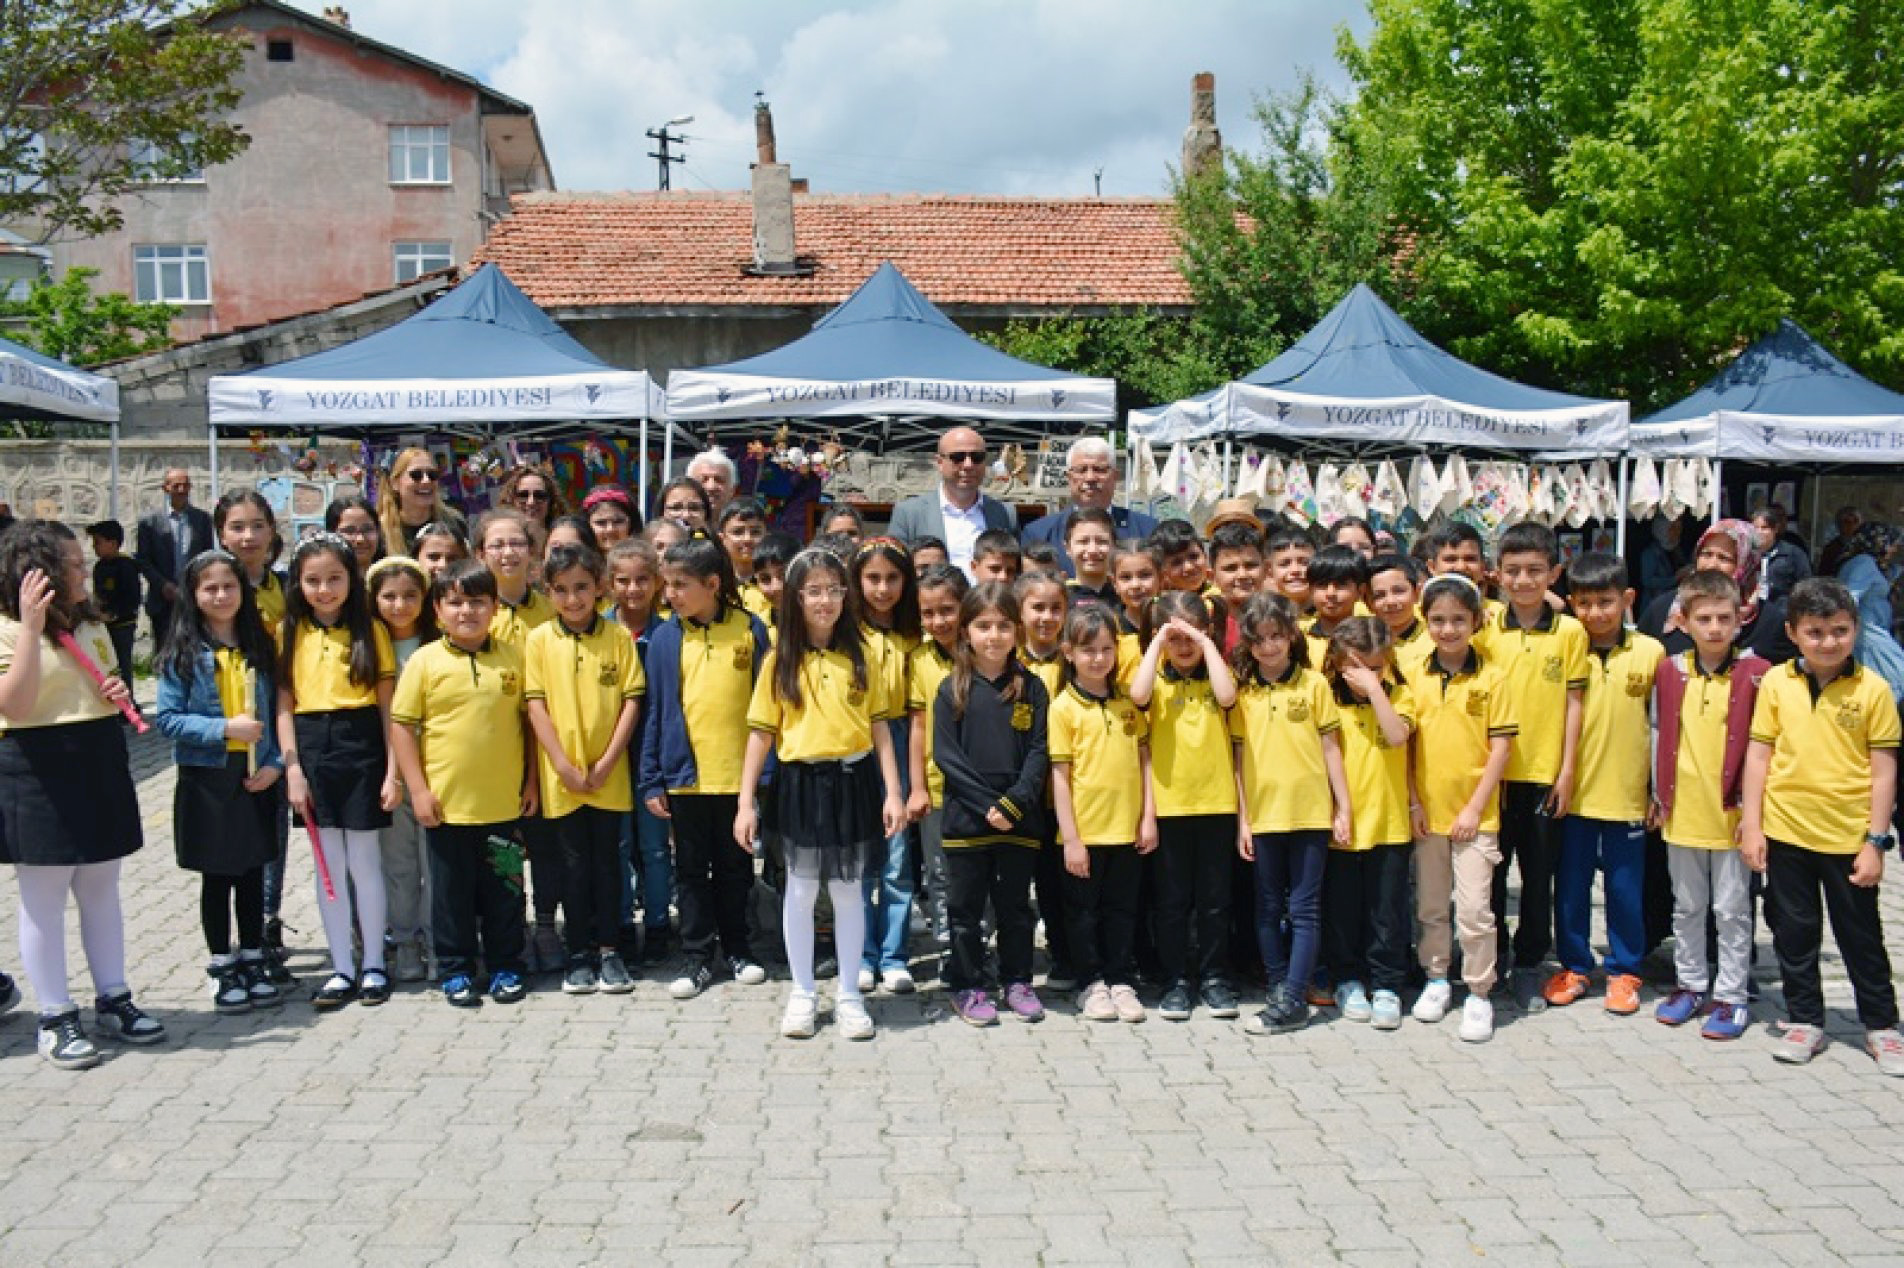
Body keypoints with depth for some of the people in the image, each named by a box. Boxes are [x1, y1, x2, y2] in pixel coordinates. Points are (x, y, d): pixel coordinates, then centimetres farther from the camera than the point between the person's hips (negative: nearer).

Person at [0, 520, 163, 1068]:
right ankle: (56, 1018, 10)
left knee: (101, 893, 13)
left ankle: (112, 999, 23)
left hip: (100, 769, 7)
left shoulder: (89, 624, 13)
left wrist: (119, 695, 1)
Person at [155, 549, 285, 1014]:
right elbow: (168, 719, -9)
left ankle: (253, 963, 23)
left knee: (253, 873, 10)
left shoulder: (260, 648, 3)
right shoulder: (182, 655, -5)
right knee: (217, 877, 8)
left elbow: (276, 711, 5)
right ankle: (222, 969, 21)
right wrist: (225, 728, -19)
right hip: (207, 779, -2)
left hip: (256, 777, 2)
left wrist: (276, 762, -7)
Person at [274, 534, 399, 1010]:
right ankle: (342, 968, 18)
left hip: (361, 747, -2)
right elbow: (284, 705, 4)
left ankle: (374, 964, 18)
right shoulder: (292, 633, 6)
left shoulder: (370, 630, 1)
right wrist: (292, 767, -5)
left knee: (364, 862, 5)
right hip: (312, 750, 2)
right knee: (329, 865, 9)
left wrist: (392, 771, -5)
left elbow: (387, 705, -1)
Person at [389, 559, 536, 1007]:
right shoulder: (425, 661, -4)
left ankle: (505, 967, 24)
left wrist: (531, 781, 6)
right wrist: (417, 789, -6)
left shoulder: (513, 657, 1)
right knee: (452, 891, 10)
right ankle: (456, 971, 23)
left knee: (504, 890, 11)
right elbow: (402, 725, -2)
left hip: (504, 801, 1)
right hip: (447, 802, -1)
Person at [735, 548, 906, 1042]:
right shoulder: (780, 661, -1)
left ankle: (849, 995, 22)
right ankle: (802, 994, 23)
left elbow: (879, 727, 3)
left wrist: (892, 793, -4)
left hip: (854, 782, 1)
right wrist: (745, 802, -6)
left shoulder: (858, 656, 2)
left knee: (848, 892, 10)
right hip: (800, 784, -1)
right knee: (801, 892, 9)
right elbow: (761, 733, -1)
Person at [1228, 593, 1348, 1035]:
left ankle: (1291, 1001, 1)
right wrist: (1242, 818, 2)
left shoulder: (1313, 684, 0)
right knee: (1268, 910, 10)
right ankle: (1280, 990, 19)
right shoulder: (1242, 692, 4)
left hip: (1311, 812, -2)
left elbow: (1330, 748, 2)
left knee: (1304, 910, -1)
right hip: (1263, 813, 2)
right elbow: (1239, 758, 5)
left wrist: (1343, 808, 0)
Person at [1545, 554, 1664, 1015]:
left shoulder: (1650, 653, -4)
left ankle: (1624, 971, 25)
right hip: (1574, 792, 1)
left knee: (1626, 889, 10)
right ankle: (1573, 966, 26)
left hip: (1627, 793, -1)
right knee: (1570, 886, 11)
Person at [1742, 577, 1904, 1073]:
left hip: (1849, 837, -1)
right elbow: (1759, 754, 1)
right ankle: (1804, 1019, 27)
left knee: (1861, 936, 11)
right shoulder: (1776, 682, -2)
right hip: (1786, 832, 2)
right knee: (1794, 933, 12)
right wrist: (1751, 825, -2)